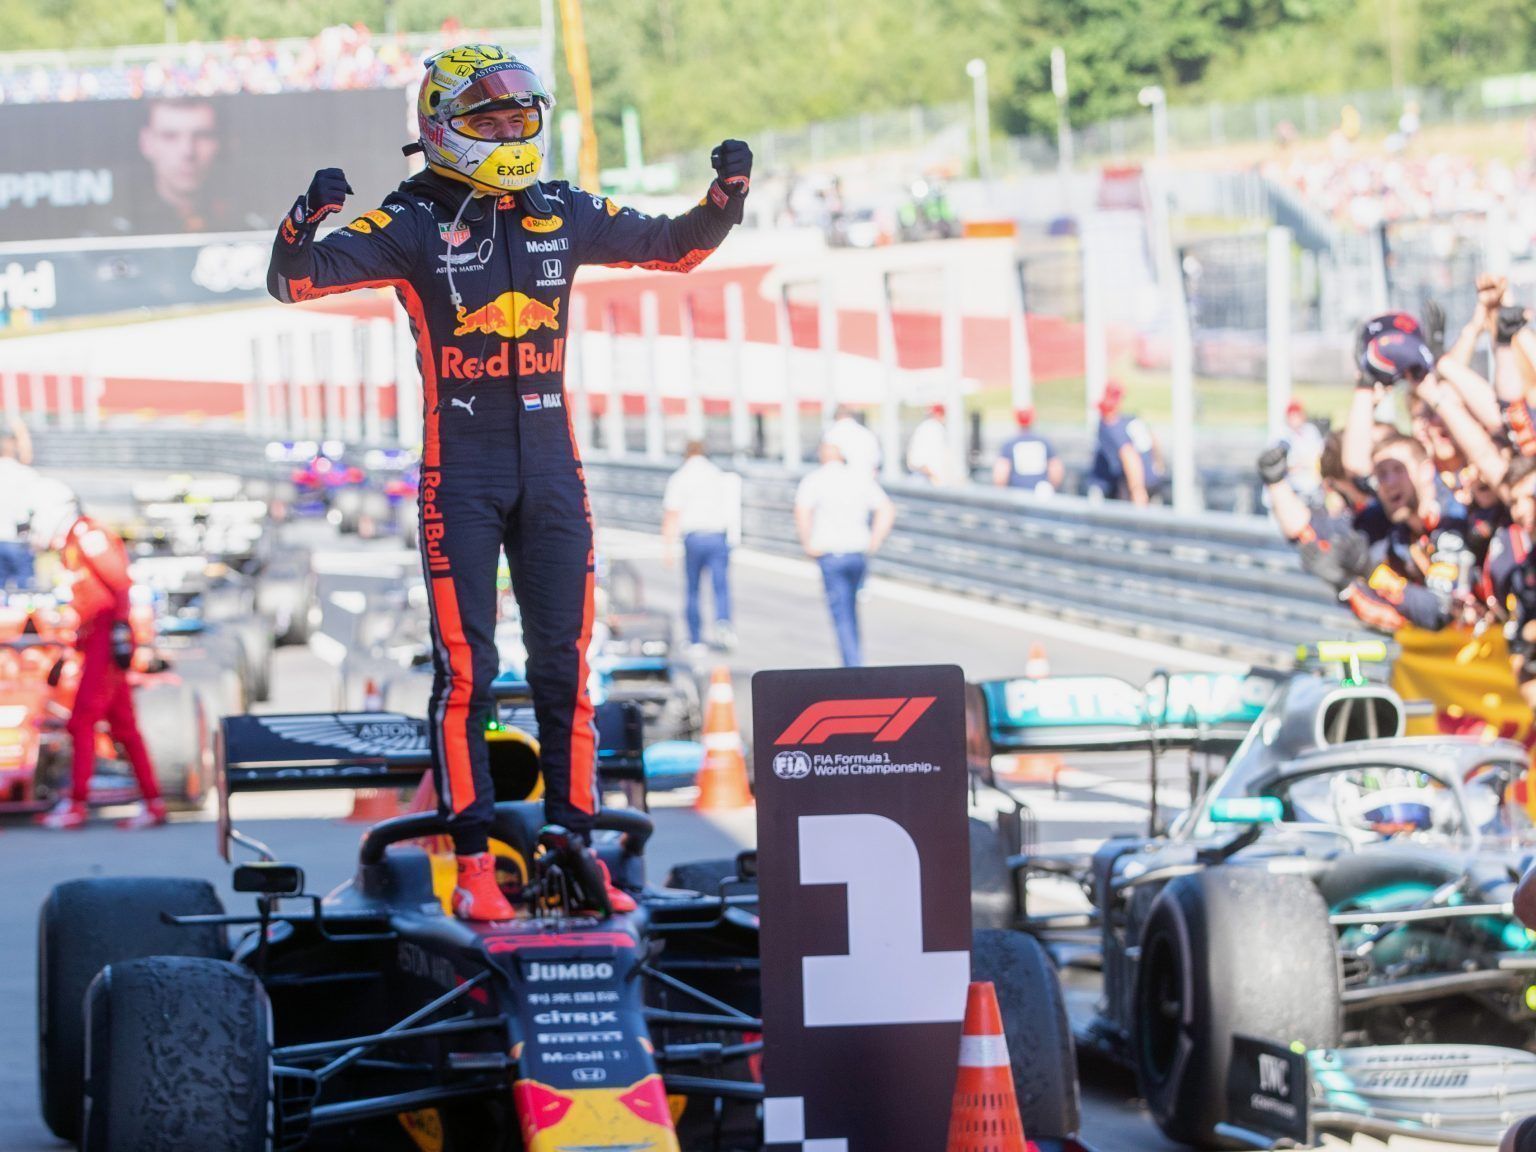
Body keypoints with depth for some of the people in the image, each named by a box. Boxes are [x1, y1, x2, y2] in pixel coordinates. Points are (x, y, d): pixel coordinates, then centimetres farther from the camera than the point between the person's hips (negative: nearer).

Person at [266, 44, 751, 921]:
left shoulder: (563, 215, 8)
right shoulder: (412, 223, -5)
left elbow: (674, 247, 19)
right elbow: (296, 280, -12)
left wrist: (725, 199, 1)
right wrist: (307, 221, -32)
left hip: (551, 466, 4)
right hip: (460, 471, -4)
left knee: (565, 664, 6)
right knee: (467, 668, -6)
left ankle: (575, 849, 11)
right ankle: (473, 861, -4)